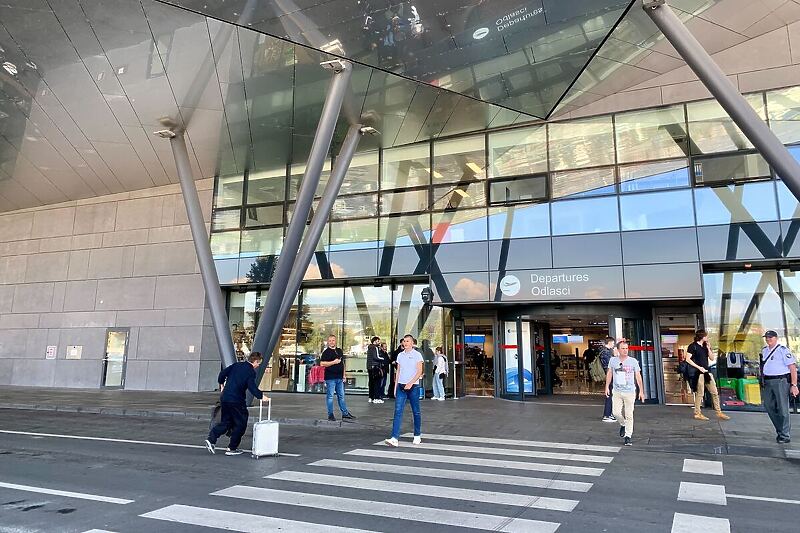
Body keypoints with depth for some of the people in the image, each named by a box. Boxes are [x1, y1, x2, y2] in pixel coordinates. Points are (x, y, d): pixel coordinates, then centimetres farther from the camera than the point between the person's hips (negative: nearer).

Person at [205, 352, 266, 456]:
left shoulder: (237, 365, 9)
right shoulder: (251, 372, -10)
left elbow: (223, 373, 9)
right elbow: (252, 387, -19)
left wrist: (221, 384, 23)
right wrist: (261, 396, -10)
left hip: (225, 398, 7)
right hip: (237, 401, -7)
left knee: (226, 422, 20)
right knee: (240, 424, 9)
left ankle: (211, 439, 3)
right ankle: (232, 448, 12)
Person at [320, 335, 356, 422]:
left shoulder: (339, 351, 15)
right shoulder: (326, 352, -5)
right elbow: (322, 363, -15)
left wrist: (344, 375, 16)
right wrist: (333, 362, -17)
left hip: (339, 378, 6)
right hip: (330, 378, -6)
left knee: (341, 396, 12)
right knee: (330, 396, 0)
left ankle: (345, 414, 18)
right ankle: (330, 415, 8)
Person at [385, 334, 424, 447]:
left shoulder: (417, 355, -2)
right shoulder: (400, 355, 12)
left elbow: (419, 372, -7)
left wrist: (411, 383, -19)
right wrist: (395, 386, 10)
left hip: (413, 386, -3)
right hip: (401, 386, 3)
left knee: (416, 412, 8)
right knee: (398, 411, -8)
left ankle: (417, 436, 25)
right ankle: (394, 438, -13)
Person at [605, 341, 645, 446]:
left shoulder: (633, 361, -2)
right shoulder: (613, 360, 2)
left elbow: (638, 376, 3)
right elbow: (609, 373, 13)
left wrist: (641, 391, 1)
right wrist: (607, 387, 9)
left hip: (630, 392, -2)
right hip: (616, 391, 2)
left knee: (629, 415, 0)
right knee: (616, 412, -2)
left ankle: (628, 436, 11)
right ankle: (623, 425, 29)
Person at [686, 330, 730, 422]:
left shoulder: (705, 346, 14)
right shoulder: (693, 346, -7)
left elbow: (712, 358, 11)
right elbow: (688, 359, -12)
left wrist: (708, 348, -2)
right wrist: (698, 367, -16)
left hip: (707, 372, 7)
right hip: (698, 373, -7)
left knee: (715, 392, 7)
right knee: (700, 394, -3)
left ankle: (719, 412, 16)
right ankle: (697, 414, 6)